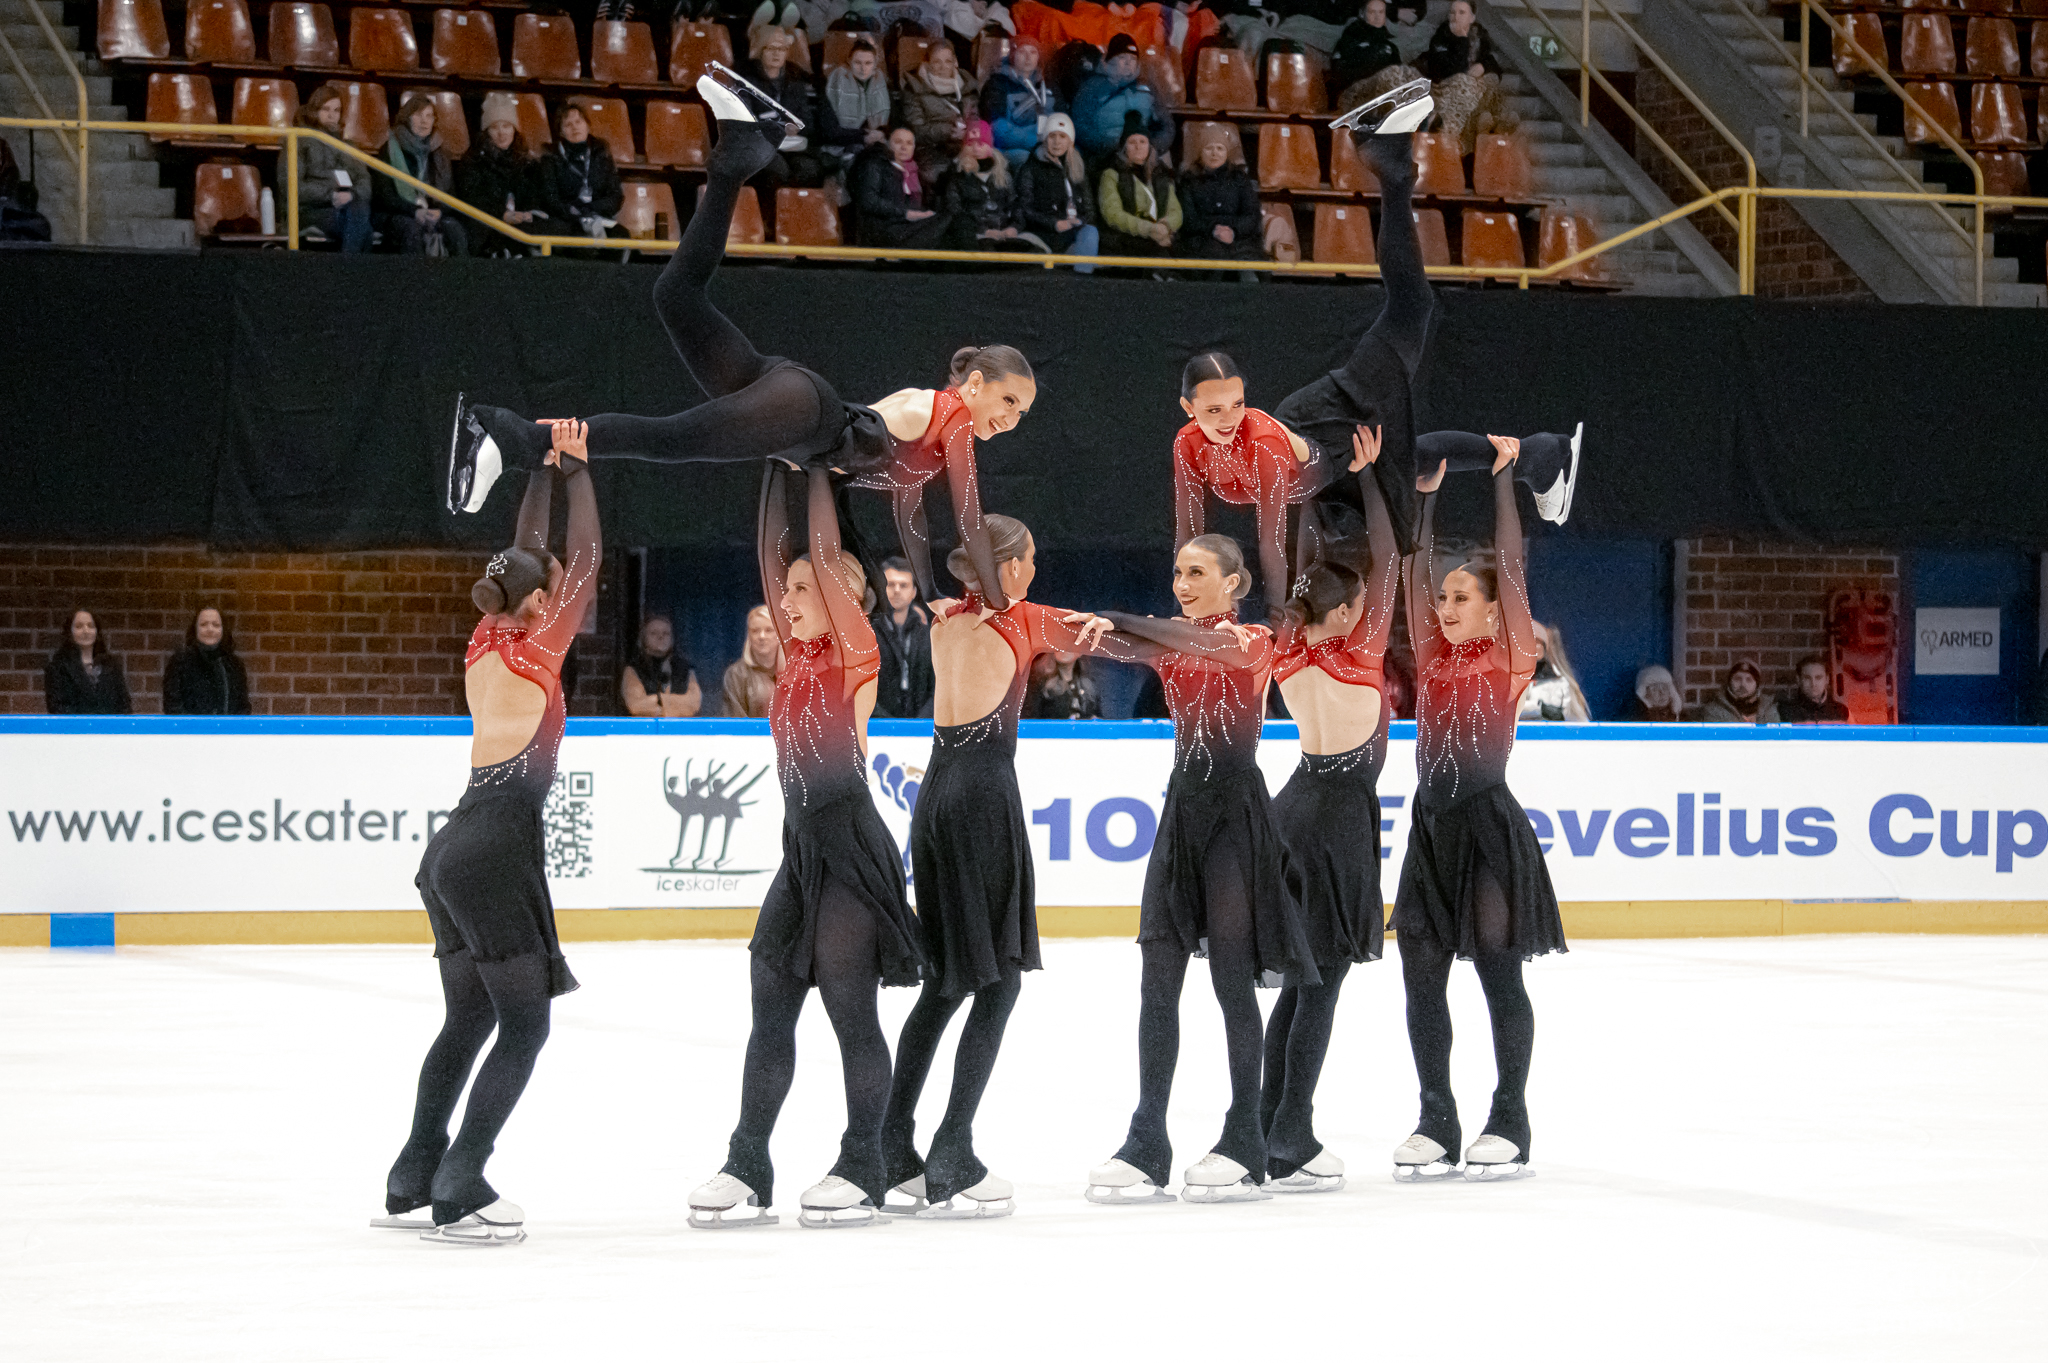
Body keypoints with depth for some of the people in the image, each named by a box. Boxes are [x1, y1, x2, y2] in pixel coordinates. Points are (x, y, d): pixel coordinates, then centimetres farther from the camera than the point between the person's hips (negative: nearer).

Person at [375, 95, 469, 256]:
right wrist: (415, 212, -19)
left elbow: (451, 195, 11)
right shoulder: (392, 149, 4)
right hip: (396, 214, -3)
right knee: (412, 228, -37)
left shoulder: (438, 152, 16)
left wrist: (439, 212, -12)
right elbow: (384, 195, -4)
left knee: (454, 228, -28)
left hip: (435, 214, 3)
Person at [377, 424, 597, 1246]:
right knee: (524, 1025, -5)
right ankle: (458, 1193, -11)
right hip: (498, 847, -9)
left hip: (457, 849, 9)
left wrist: (546, 469, 23)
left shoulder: (489, 642, 11)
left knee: (468, 1019, 16)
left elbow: (530, 557, 22)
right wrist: (574, 472, 3)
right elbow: (585, 559, -4)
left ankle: (413, 1181, 19)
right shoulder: (535, 650, -8)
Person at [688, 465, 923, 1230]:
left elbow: (826, 549, -9)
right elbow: (774, 551, 13)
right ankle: (748, 1168, 9)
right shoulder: (798, 653, 14)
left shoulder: (852, 650, -5)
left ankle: (864, 1171, 4)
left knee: (850, 1009, -3)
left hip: (850, 844, -8)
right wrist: (781, 470, 11)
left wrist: (820, 468, -2)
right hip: (802, 844, 8)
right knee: (770, 1008, 6)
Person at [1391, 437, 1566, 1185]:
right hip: (1432, 828, 6)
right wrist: (1427, 496, 12)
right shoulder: (1434, 657, 11)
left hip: (1490, 828, -6)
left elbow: (1509, 565, -5)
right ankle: (1436, 1122, 10)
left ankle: (1510, 1124, 5)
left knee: (1501, 977, 0)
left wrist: (1503, 478, -4)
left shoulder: (1510, 659, -2)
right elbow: (1418, 570, 13)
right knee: (1421, 976, 4)